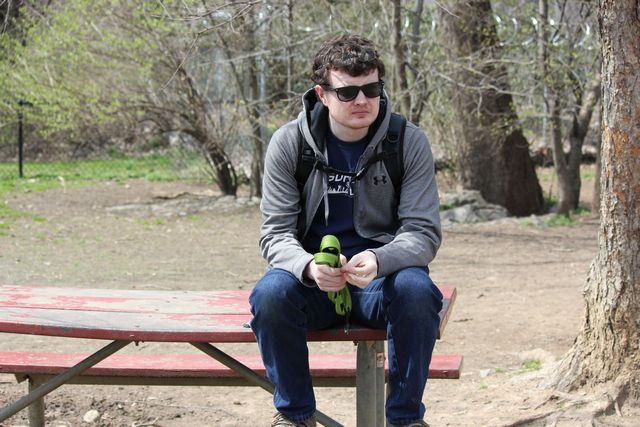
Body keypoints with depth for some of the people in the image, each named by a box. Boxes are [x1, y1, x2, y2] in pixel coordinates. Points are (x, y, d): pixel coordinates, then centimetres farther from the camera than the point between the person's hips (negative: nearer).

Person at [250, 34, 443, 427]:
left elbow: (424, 232, -10)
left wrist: (378, 261, -33)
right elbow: (276, 233, -7)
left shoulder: (410, 142, -6)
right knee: (271, 291, -32)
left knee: (416, 289, -33)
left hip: (382, 277, 0)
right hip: (312, 278, 0)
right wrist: (309, 267, -32)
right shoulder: (289, 143, -5)